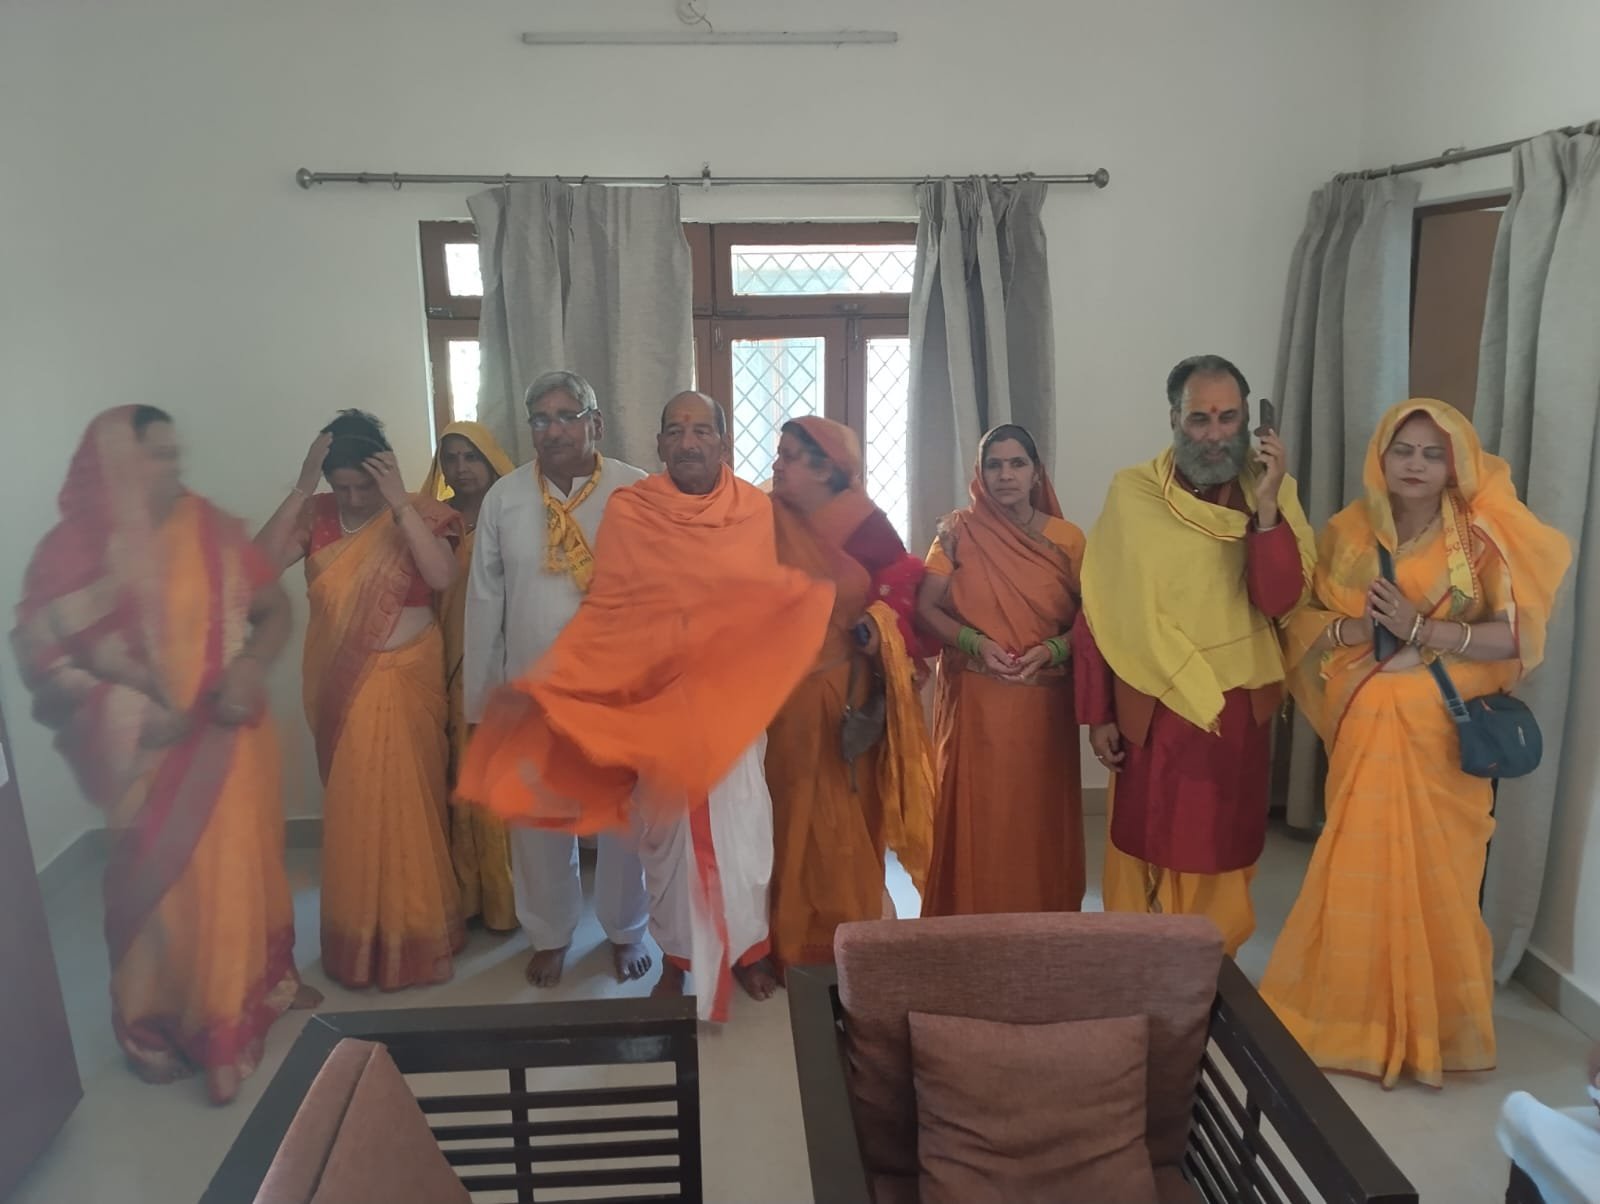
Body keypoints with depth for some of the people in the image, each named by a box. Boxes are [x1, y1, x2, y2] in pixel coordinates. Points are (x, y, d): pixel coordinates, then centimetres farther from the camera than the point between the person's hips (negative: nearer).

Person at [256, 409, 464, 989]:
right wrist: (300, 488, -21)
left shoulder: (418, 512, -8)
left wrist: (399, 502, -27)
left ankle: (416, 935, 24)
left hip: (405, 681, -2)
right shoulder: (315, 515, -1)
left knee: (407, 806, 5)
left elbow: (442, 576, -24)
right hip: (339, 685, 3)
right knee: (352, 810, 12)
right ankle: (361, 937, 30)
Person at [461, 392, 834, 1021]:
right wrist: (537, 684, -15)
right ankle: (678, 954, 31)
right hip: (655, 698, 0)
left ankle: (745, 946, 31)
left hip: (731, 698, 1)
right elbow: (603, 614, -7)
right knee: (666, 828, 11)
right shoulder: (628, 510, -7)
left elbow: (772, 597, 4)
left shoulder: (755, 509, -2)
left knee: (740, 827, 6)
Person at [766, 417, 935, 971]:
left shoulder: (867, 525, -5)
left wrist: (876, 628, -22)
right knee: (790, 821, 9)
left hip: (848, 698, -2)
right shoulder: (765, 520, 2)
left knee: (846, 823, 9)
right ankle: (790, 941, 24)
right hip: (781, 699, 2)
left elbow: (901, 594, -4)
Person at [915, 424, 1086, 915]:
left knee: (1039, 815, 6)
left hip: (1043, 702, 1)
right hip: (974, 699, -1)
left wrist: (1051, 650, -14)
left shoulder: (1067, 539, 3)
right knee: (973, 814, 3)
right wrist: (975, 643, -16)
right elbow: (926, 607, -1)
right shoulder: (958, 531, 1)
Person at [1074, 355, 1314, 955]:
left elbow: (1281, 601, -12)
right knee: (1145, 851, 10)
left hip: (1238, 709, 2)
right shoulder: (1131, 494, -6)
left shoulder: (1273, 490, 0)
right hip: (1152, 708, -1)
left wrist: (1266, 507, -22)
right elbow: (1099, 612, -3)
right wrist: (1097, 713, -4)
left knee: (1223, 855, 14)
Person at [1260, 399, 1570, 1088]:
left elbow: (1520, 634, -9)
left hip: (1446, 734, -2)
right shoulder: (1347, 533, 4)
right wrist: (1353, 628, -14)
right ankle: (1353, 1015, 23)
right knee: (1358, 875, 5)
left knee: (1438, 876, 4)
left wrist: (1423, 629, -18)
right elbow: (1302, 621, 5)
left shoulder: (1483, 538, -3)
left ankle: (1433, 1025, 23)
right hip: (1367, 731, 2)